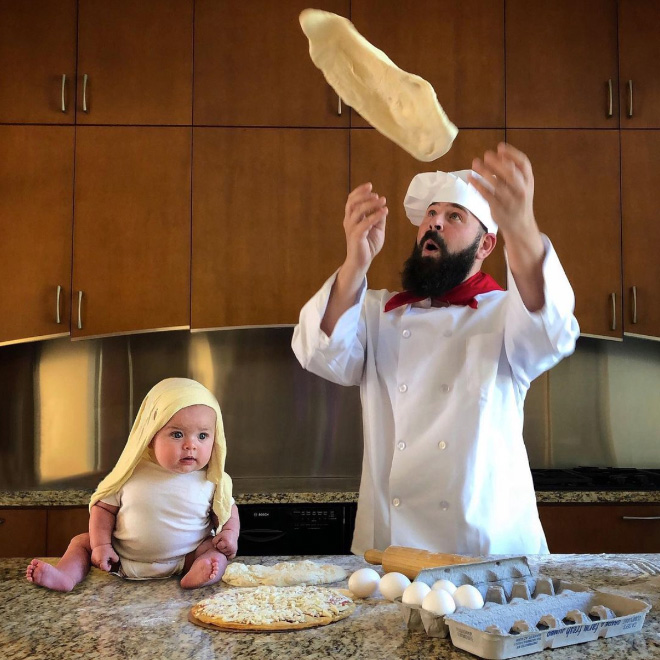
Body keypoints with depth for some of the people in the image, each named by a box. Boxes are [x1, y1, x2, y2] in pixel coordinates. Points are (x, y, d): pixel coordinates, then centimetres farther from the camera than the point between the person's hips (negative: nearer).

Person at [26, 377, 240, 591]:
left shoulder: (211, 481, -8)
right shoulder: (131, 474, -8)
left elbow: (228, 509, 8)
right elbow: (104, 507, 2)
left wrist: (230, 533, -11)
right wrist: (101, 545, -8)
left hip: (186, 560, -2)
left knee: (217, 551, -23)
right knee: (81, 541, -1)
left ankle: (197, 575, -49)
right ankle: (66, 576, -23)